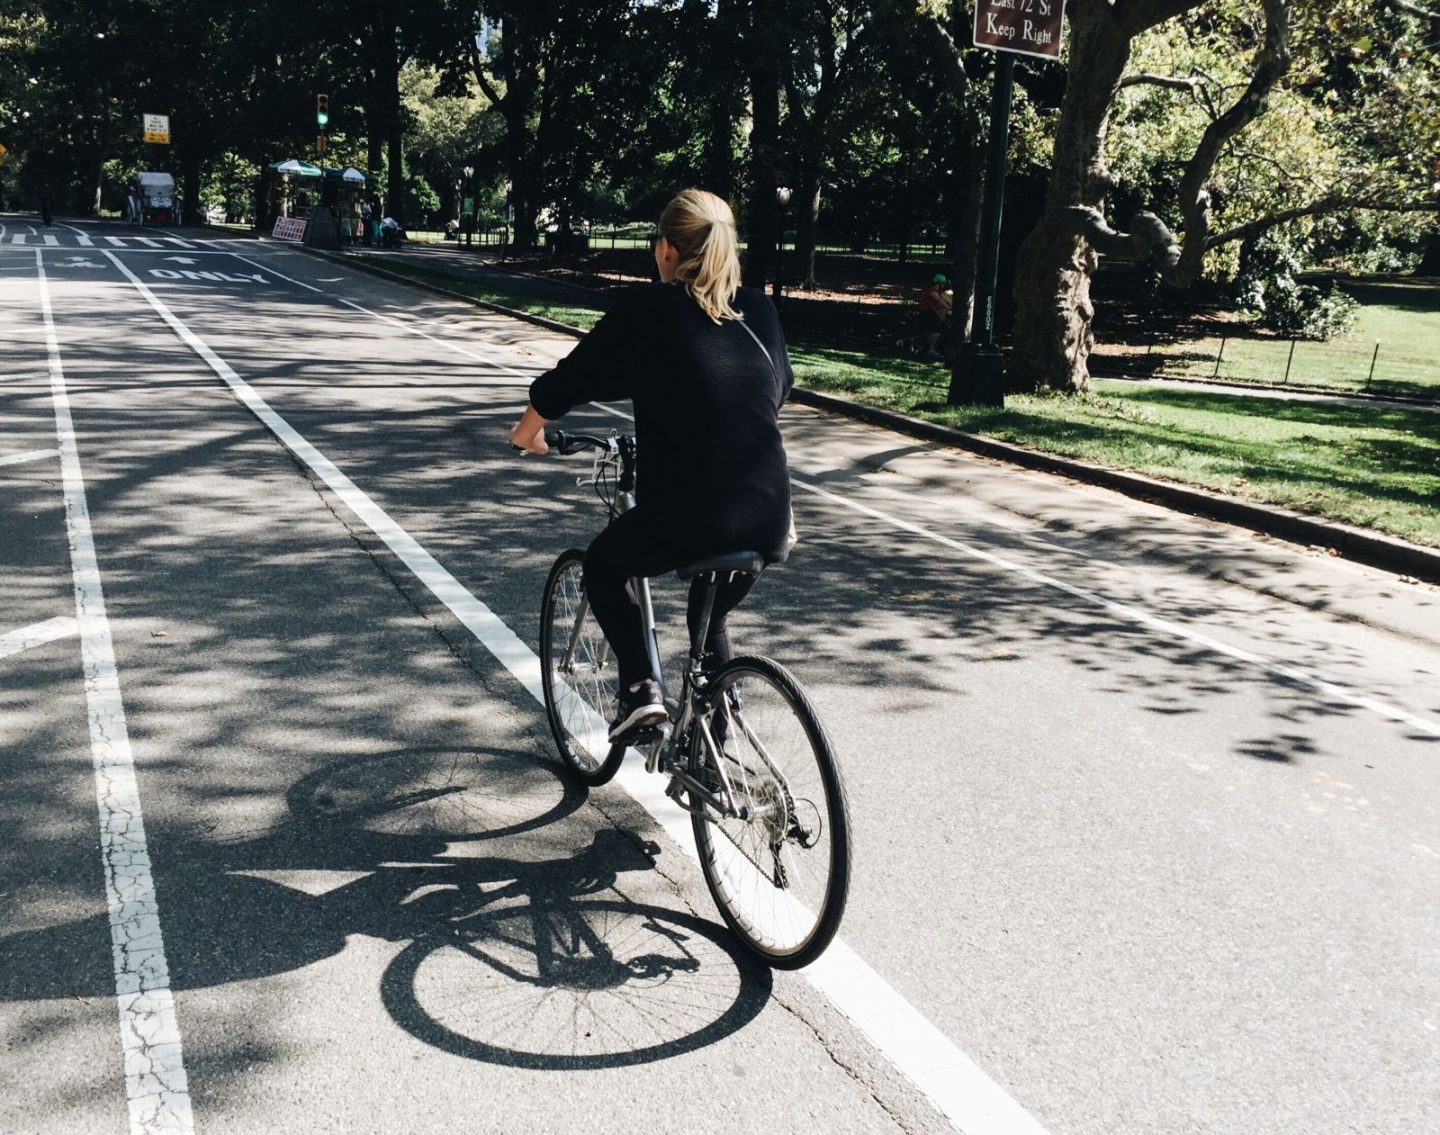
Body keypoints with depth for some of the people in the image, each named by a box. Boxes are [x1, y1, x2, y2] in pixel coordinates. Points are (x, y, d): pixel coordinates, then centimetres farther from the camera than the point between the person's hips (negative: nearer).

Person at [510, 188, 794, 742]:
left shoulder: (646, 309, -1)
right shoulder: (758, 309, 11)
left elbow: (567, 380, 6)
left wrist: (527, 431, 26)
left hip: (685, 520, -5)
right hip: (769, 520, 5)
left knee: (603, 566, 26)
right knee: (712, 617, 31)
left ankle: (640, 685, 10)